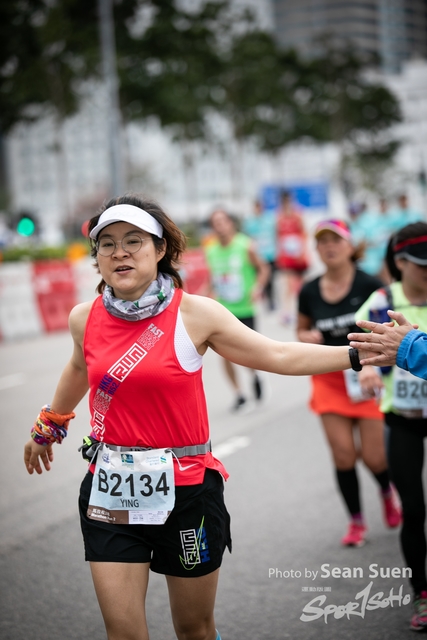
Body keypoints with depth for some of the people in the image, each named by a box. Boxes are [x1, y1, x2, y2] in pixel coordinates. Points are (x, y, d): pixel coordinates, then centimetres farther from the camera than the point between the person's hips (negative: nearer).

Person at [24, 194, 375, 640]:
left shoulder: (195, 314, -10)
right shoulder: (84, 319, 0)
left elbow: (278, 356, -5)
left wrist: (358, 355, -12)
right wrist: (48, 428, 35)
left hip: (187, 490, -2)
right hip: (110, 491, 2)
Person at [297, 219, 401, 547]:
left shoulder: (369, 285, -8)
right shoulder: (310, 292, 2)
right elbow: (302, 329, 18)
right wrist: (307, 337, -6)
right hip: (329, 380, 2)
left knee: (374, 456, -3)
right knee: (343, 455, -2)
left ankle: (388, 491, 33)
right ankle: (356, 521, 17)